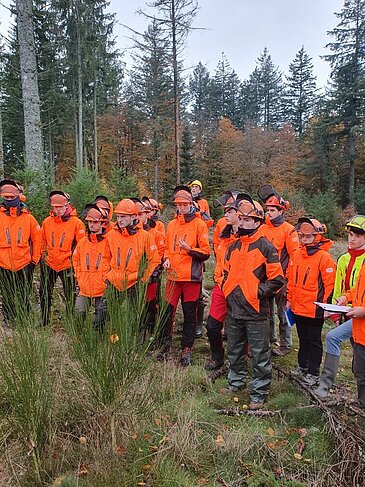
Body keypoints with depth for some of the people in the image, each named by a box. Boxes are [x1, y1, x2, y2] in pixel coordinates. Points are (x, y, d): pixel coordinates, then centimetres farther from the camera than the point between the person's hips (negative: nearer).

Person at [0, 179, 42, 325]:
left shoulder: (28, 218, 0)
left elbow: (37, 240, 6)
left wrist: (34, 260, 5)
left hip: (24, 265, 0)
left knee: (24, 299, 10)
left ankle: (25, 324, 25)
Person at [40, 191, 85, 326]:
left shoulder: (76, 222, -10)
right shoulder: (47, 222, 1)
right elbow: (43, 242, 13)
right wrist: (43, 255, 10)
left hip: (67, 264, -4)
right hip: (49, 264, 4)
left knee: (70, 296, 8)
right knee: (45, 293, 13)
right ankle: (44, 321, 30)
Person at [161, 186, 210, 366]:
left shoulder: (199, 224, -2)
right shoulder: (171, 224, 11)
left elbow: (205, 253, -4)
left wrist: (189, 249, -19)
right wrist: (166, 259, 2)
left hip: (191, 277, -4)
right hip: (173, 276, 4)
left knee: (190, 315, 6)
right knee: (167, 312, 7)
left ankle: (186, 349, 19)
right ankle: (164, 346, 25)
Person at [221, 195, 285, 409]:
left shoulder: (266, 247, -9)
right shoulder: (234, 247, 10)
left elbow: (277, 279, -11)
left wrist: (258, 293, -13)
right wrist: (227, 291, 10)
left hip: (255, 312, -6)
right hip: (233, 310, 7)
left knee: (260, 355, 5)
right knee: (235, 351, 20)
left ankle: (259, 393, 20)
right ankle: (236, 383, 38)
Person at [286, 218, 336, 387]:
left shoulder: (324, 257, -15)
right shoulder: (297, 254, 5)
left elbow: (330, 284, -13)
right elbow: (291, 278, 12)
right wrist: (289, 299, 12)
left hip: (314, 308, -6)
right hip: (298, 307, 6)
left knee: (314, 341, 8)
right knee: (303, 338, 21)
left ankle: (313, 373, 22)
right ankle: (303, 367, 36)